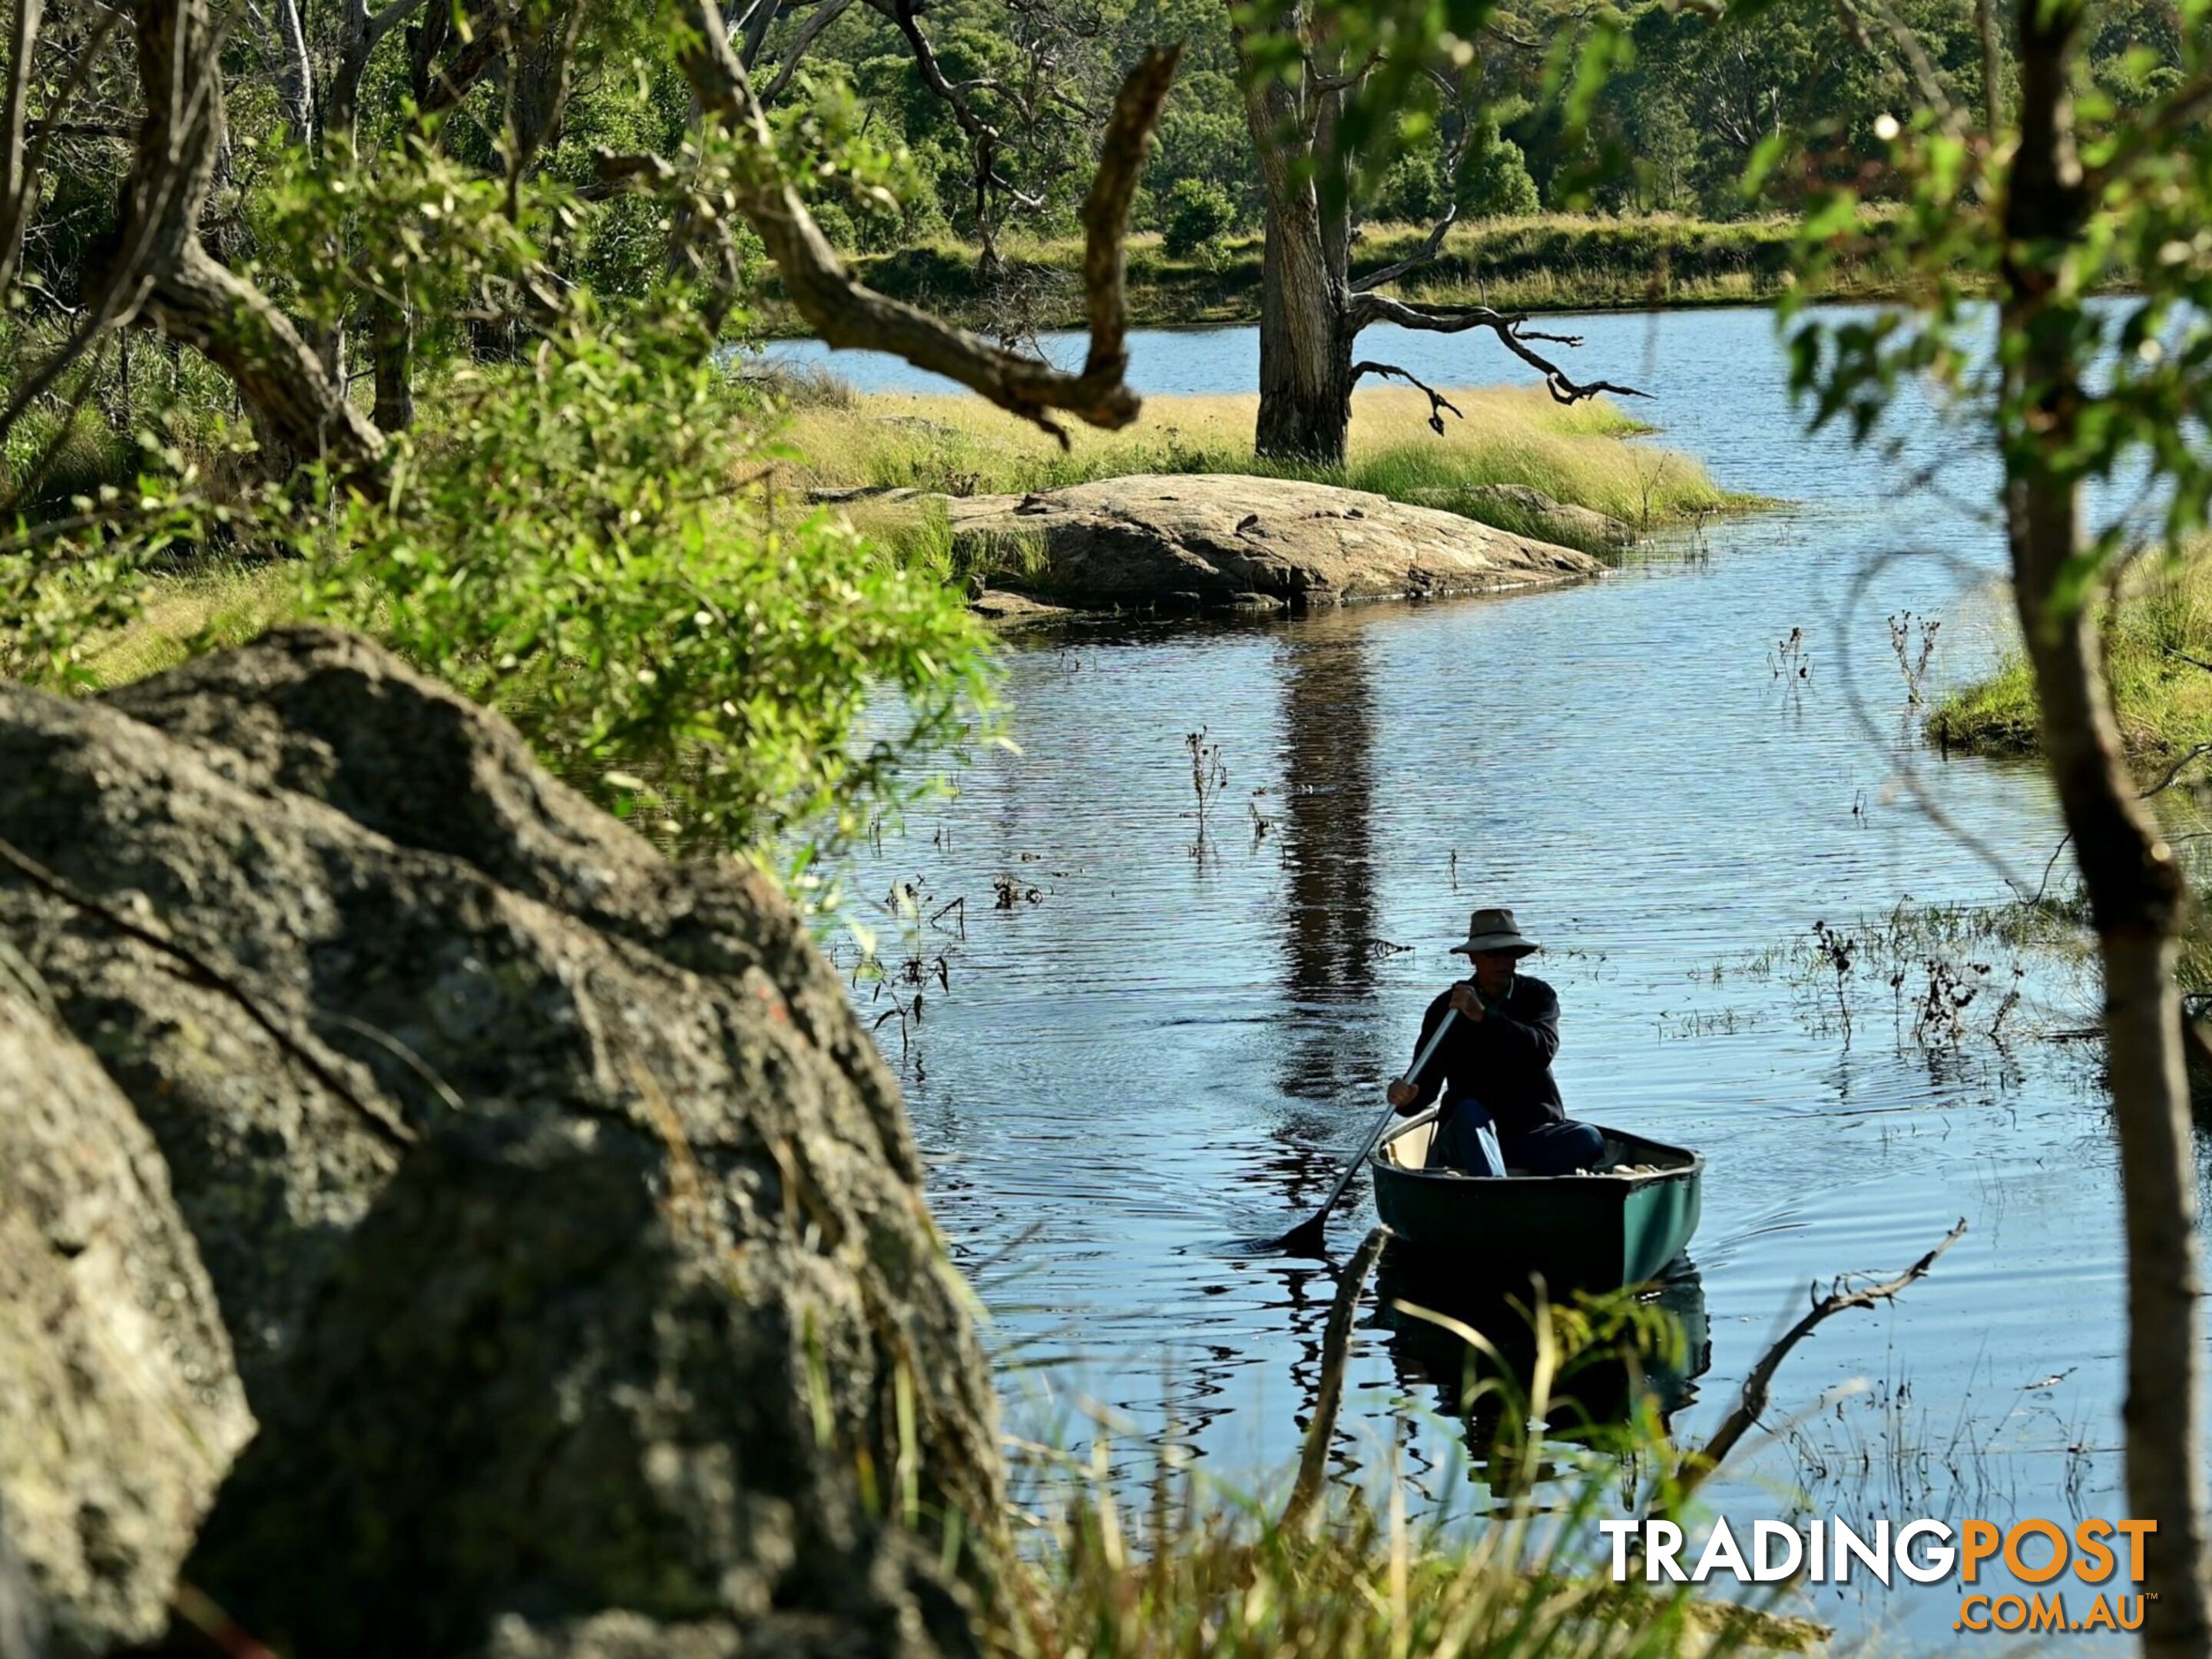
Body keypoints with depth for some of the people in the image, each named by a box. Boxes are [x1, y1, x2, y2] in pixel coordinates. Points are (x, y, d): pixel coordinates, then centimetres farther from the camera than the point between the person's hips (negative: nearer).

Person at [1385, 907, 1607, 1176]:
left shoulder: (1537, 996, 2)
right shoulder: (1445, 1009, -1)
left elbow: (1543, 1050, -19)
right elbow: (1427, 1081, -8)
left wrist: (1483, 1017, -30)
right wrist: (1406, 1097, -33)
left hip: (1534, 1136, 1)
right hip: (1467, 1137, -1)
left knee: (1587, 1141, -26)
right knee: (1469, 1112, -35)